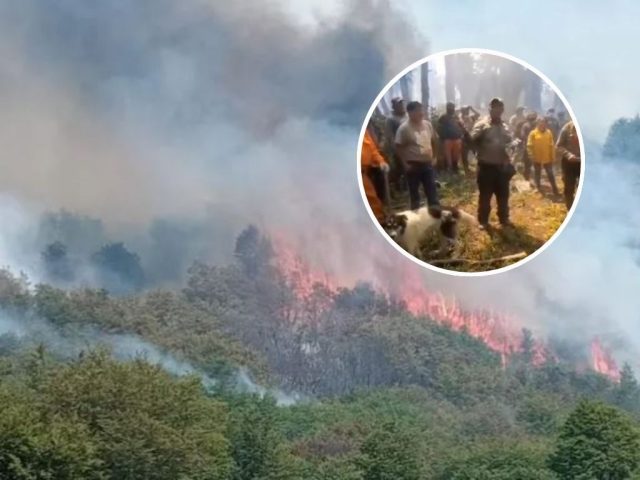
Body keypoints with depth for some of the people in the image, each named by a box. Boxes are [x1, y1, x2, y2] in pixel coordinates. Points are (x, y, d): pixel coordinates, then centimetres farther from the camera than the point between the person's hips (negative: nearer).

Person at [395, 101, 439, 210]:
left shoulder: (427, 124, 2)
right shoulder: (404, 128, -14)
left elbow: (433, 141, 15)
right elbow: (398, 147, -11)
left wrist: (433, 157, 11)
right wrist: (405, 163, -13)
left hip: (427, 163, 5)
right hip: (413, 164, -5)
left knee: (432, 191, 10)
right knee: (414, 192, 7)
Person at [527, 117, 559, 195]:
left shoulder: (549, 132, 1)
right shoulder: (533, 133, -6)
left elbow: (552, 145, 4)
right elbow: (529, 146, -7)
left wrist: (553, 156, 3)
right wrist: (531, 155, -14)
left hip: (547, 158, 1)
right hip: (537, 159, -1)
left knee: (550, 174, 6)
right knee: (537, 174, 13)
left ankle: (555, 190, 11)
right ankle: (538, 188, 26)